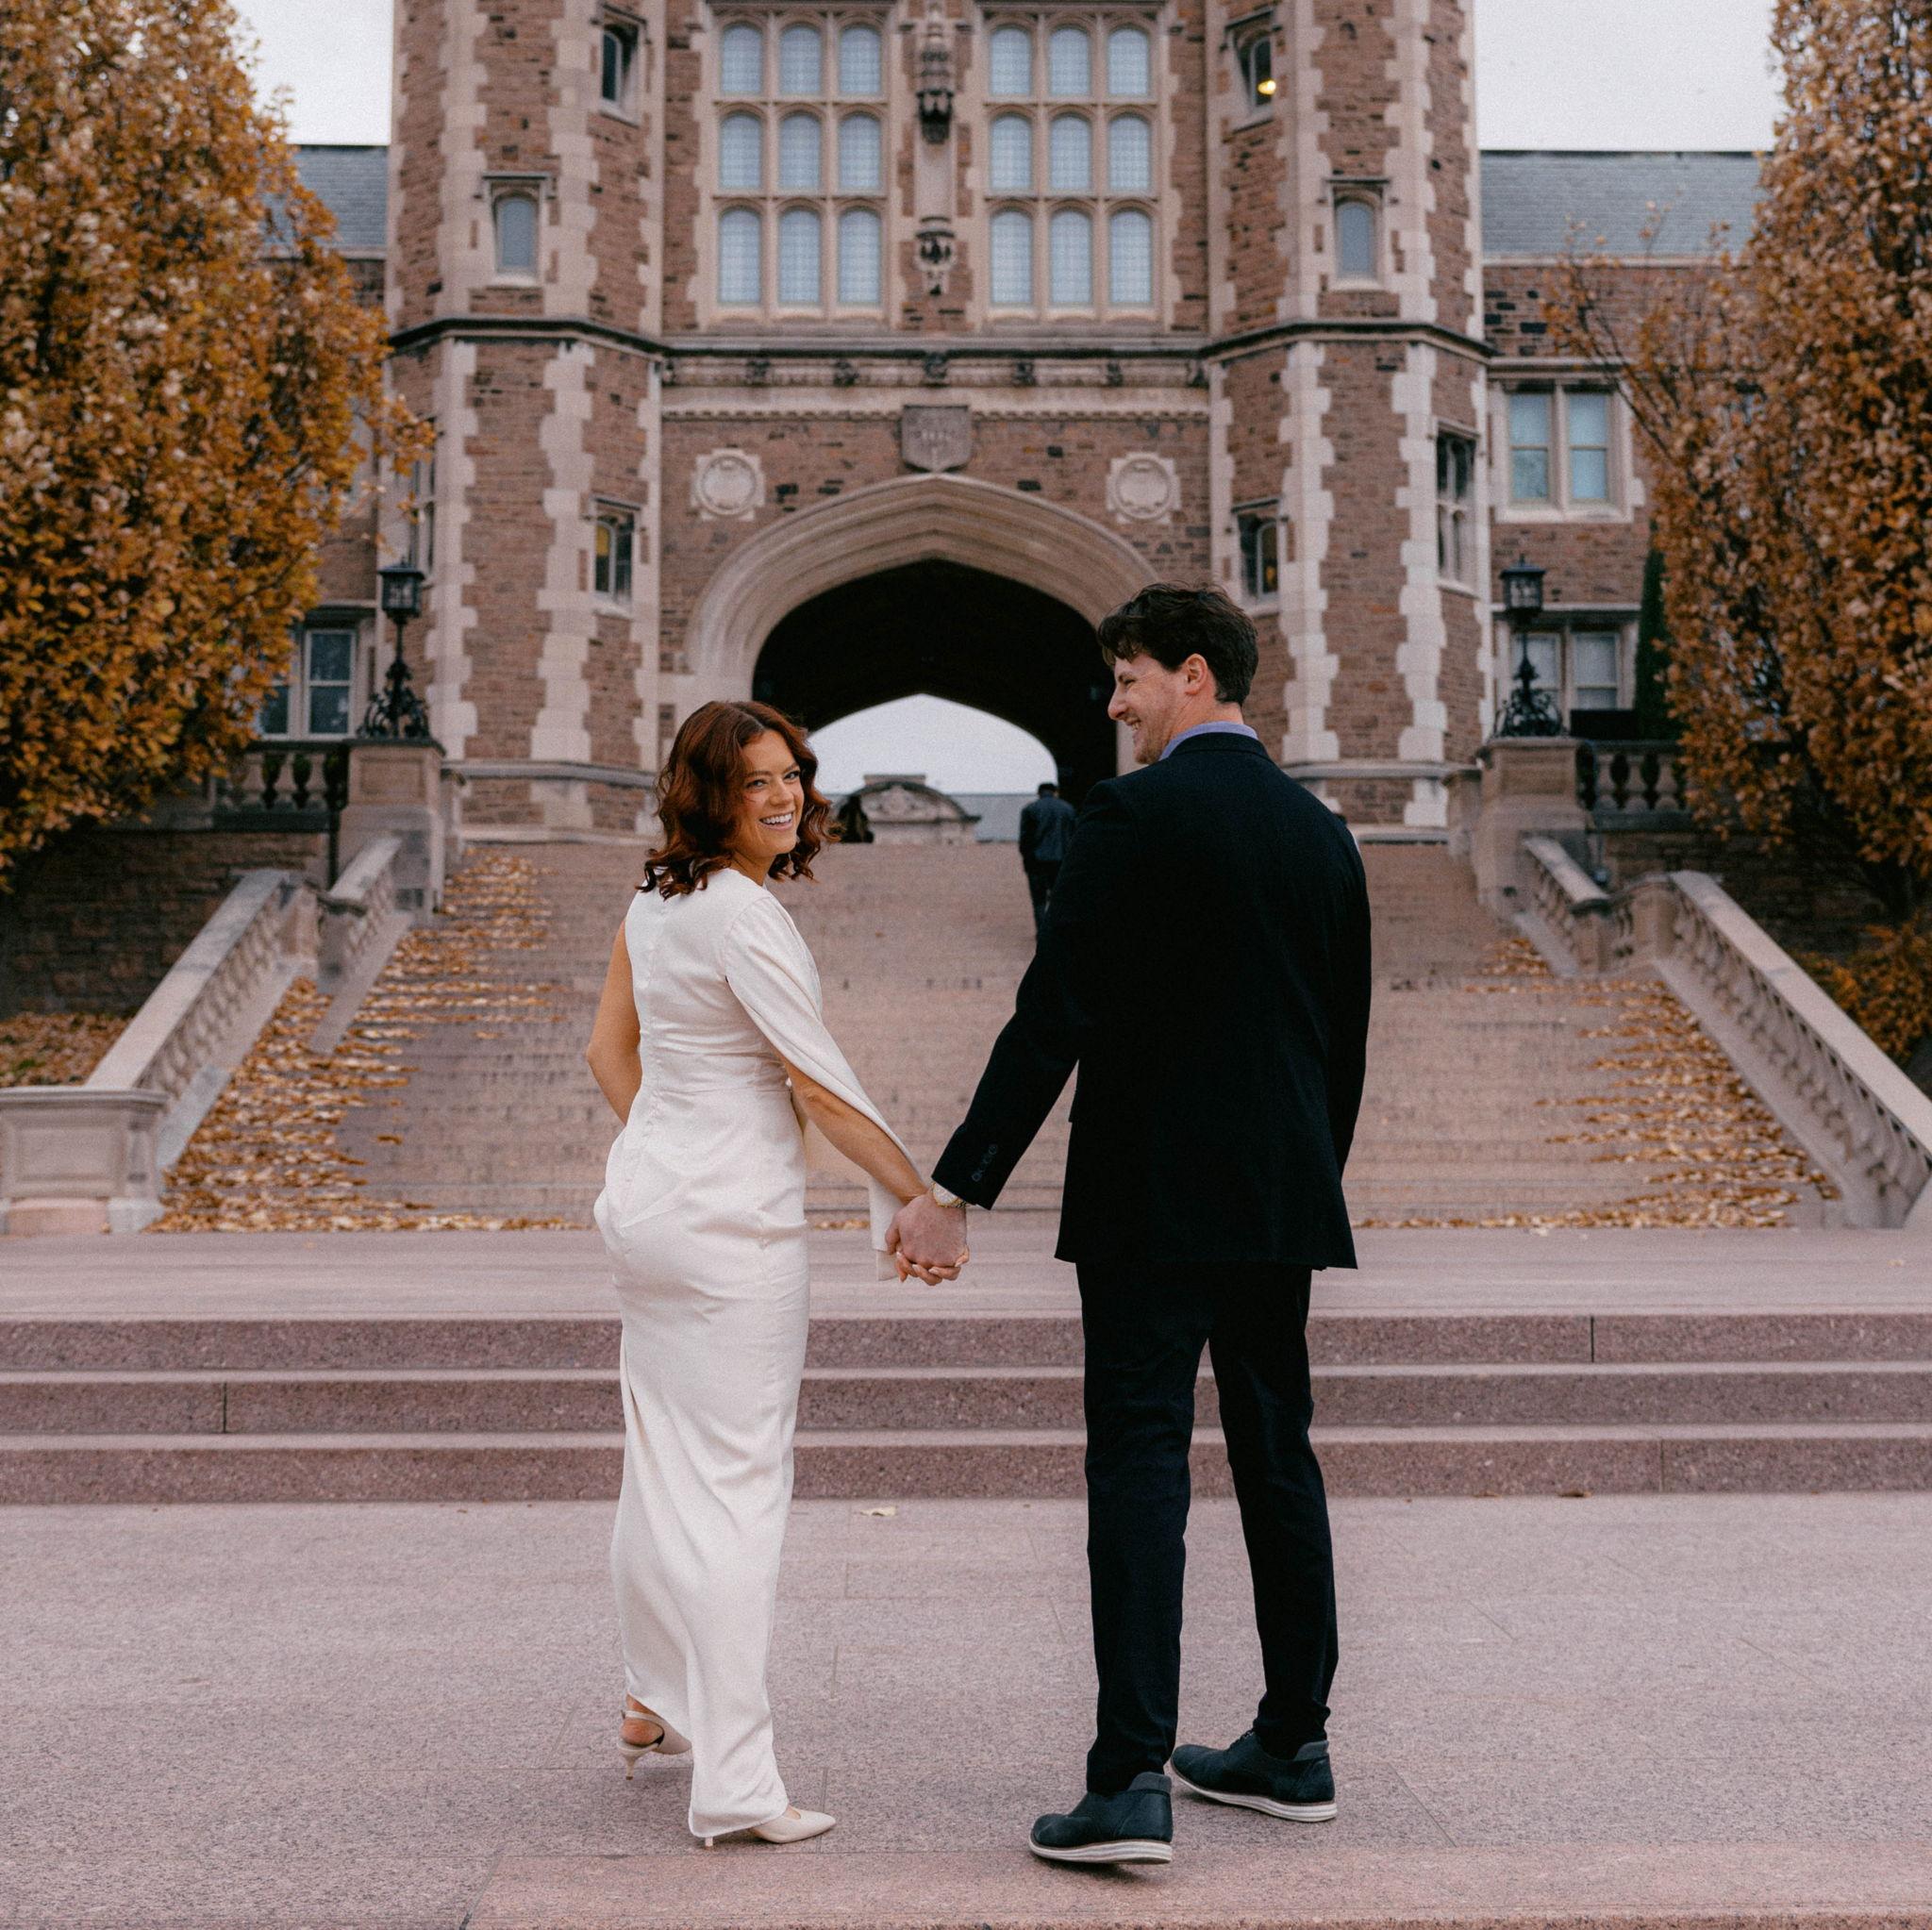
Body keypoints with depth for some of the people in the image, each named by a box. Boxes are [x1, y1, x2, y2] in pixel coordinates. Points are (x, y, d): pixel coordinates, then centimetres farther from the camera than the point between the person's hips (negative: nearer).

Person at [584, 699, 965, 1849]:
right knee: (740, 1486, -7)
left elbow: (611, 1049, 17)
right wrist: (919, 1196, -14)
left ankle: (657, 1704, 34)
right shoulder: (745, 915, -17)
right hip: (734, 1221, -9)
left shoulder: (654, 900, 10)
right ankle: (734, 1783, -5)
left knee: (665, 1466, 19)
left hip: (645, 1197, 9)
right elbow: (819, 1084, -18)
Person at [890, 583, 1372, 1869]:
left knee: (1141, 1464, -7)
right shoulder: (1321, 832, 12)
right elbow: (1345, 1041, 15)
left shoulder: (1135, 817, -10)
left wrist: (957, 1190, -12)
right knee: (1278, 1453, 14)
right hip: (1281, 1203, 7)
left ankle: (1132, 1783, -8)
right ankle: (1294, 1749, 25)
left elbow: (1054, 1018, -15)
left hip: (1153, 1201, -7)